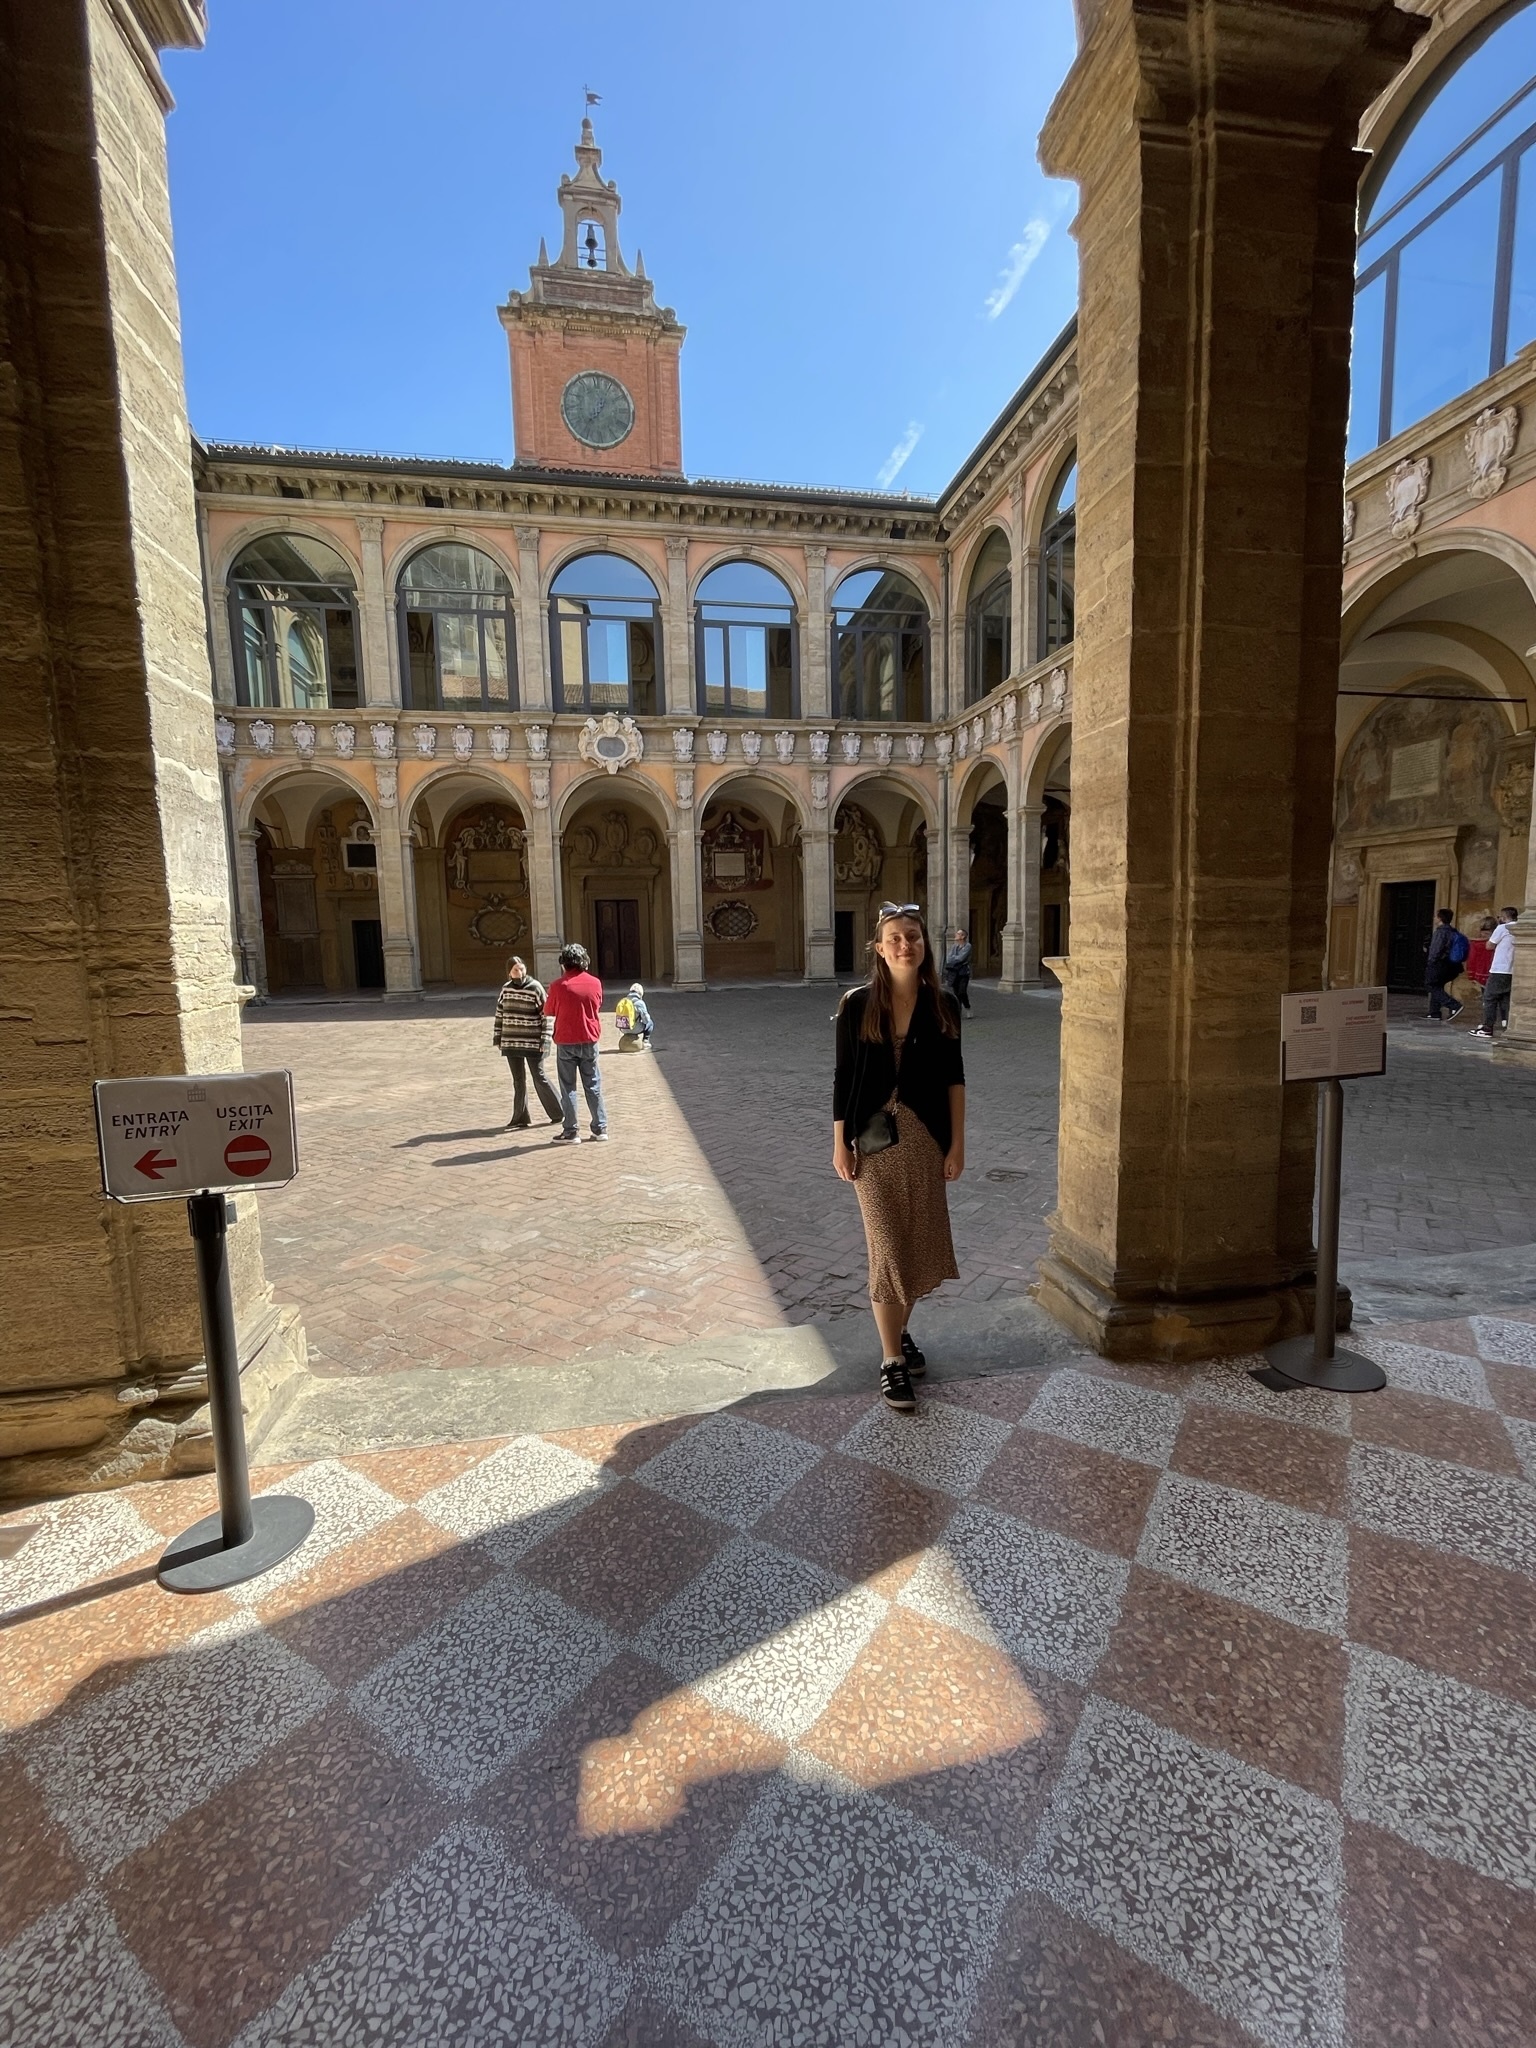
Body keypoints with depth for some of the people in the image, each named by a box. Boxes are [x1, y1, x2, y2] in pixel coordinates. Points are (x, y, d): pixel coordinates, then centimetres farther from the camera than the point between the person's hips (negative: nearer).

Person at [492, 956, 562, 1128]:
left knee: (539, 1078, 1)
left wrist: (545, 1040, -12)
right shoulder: (506, 988, 6)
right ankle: (521, 1118, 17)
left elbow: (546, 1014, -8)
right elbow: (499, 1014, 13)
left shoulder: (535, 987, -8)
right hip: (510, 1042, 5)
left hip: (532, 1043, -4)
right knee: (518, 1080, 10)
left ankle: (558, 1112, 15)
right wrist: (497, 1038, 11)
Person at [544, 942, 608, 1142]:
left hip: (566, 1042, -3)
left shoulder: (558, 985, -11)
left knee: (568, 1087, 5)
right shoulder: (595, 983, -1)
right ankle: (600, 1128, 16)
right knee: (593, 1085, 12)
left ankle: (570, 1132, 7)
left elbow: (549, 1010, 3)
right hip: (589, 1041, 3)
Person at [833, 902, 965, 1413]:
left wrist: (957, 1141, 1)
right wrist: (839, 1143, -4)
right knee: (887, 1246, 0)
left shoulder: (942, 1005, 0)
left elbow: (953, 1077, 4)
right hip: (873, 1138, -2)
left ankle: (898, 1330, 35)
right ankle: (892, 1360, 13)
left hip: (926, 1137, 3)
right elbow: (843, 1077, -3)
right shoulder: (857, 1004, -6)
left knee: (919, 1242, 12)